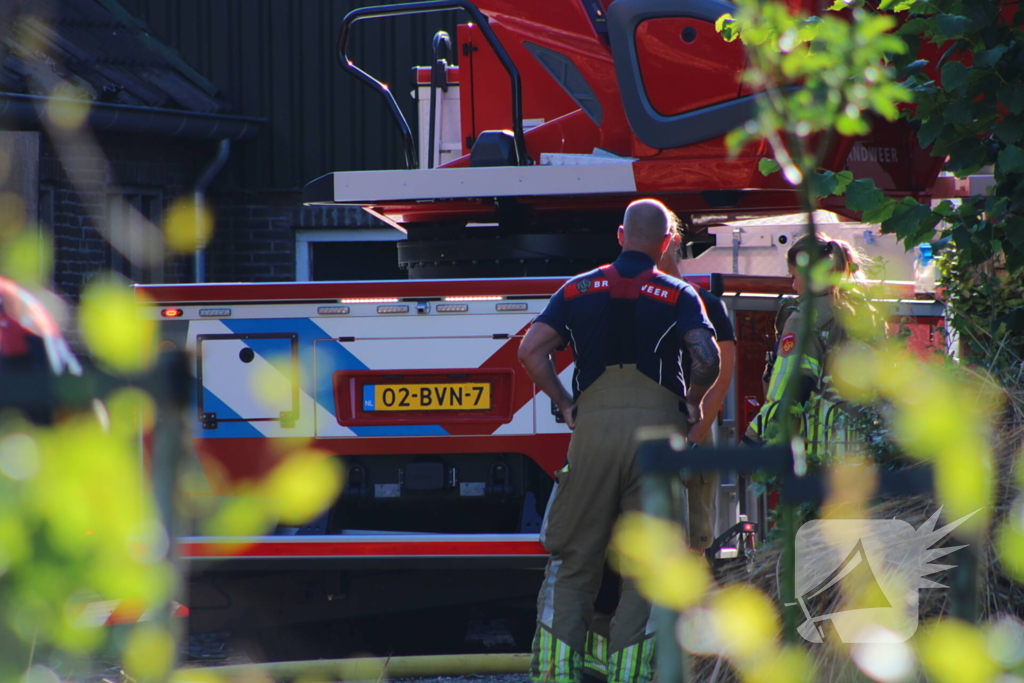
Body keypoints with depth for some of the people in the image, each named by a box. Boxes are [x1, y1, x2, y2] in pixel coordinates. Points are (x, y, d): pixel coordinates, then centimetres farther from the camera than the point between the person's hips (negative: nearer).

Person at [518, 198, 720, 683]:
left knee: (574, 559, 7)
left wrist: (565, 403, 10)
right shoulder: (677, 295, 6)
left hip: (593, 425, 1)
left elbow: (531, 351, 1)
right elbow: (706, 357, -10)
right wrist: (694, 401, 8)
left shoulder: (579, 289, 12)